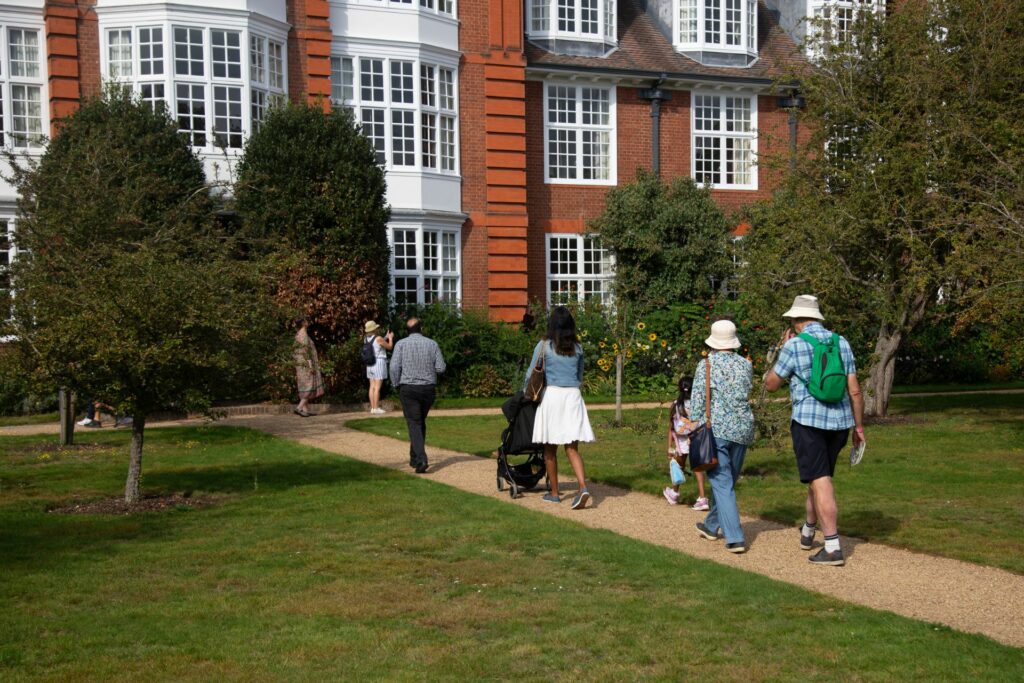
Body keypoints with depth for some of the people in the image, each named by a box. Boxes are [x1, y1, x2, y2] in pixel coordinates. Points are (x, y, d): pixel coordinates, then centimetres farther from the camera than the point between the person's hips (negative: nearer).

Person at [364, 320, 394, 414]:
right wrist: (390, 338, 13)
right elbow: (390, 347, -4)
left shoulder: (366, 339, 5)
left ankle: (372, 407, 10)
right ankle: (376, 408, -6)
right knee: (377, 388, -6)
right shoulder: (378, 338, -16)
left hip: (370, 364, 7)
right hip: (379, 363, -7)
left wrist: (386, 337, 23)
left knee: (372, 387, 9)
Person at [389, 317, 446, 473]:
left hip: (408, 389, -3)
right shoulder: (432, 344, 1)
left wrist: (396, 384, 3)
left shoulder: (401, 344, -5)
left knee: (414, 424, -3)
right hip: (428, 388, 3)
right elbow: (441, 368, -1)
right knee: (421, 422, 19)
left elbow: (394, 367, -12)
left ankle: (421, 460, -18)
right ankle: (415, 458, 28)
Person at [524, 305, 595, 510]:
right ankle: (583, 486, -19)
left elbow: (531, 374, 3)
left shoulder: (544, 345, -2)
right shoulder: (577, 348, 9)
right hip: (573, 396, 3)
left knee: (550, 448, 9)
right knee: (572, 447, 1)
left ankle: (554, 493, 16)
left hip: (552, 395, -3)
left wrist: (525, 393, 20)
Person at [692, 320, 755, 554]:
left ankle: (735, 538, -9)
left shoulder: (706, 364, -6)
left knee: (722, 484, -3)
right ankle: (711, 525, 35)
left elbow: (697, 402, -7)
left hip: (715, 429, -5)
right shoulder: (746, 365, 6)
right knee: (728, 481, 18)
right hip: (742, 429, 5)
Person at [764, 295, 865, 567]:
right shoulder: (841, 342, 7)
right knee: (819, 476, 20)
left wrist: (782, 349, 10)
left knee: (820, 481, -5)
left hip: (808, 420, -6)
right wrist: (859, 425, 14)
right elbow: (854, 389, 6)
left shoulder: (794, 345, -8)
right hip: (840, 421, 6)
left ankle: (833, 548, -9)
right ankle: (807, 532, 37)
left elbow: (771, 384, 1)